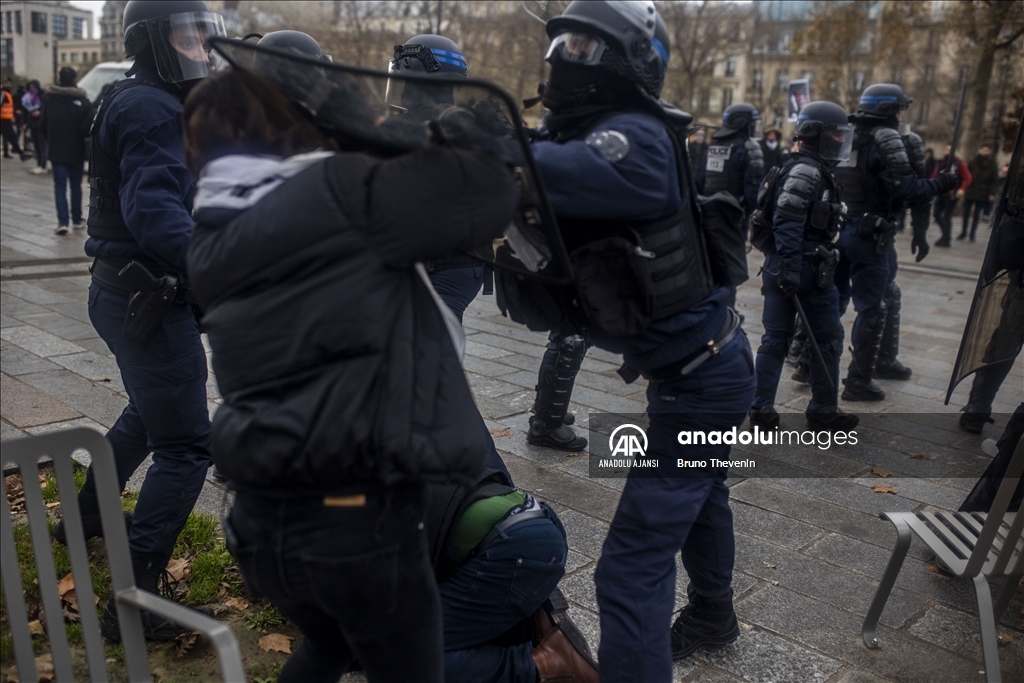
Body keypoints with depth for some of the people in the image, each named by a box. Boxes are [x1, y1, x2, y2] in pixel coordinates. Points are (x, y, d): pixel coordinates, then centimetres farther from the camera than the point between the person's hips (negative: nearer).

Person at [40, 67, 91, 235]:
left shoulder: (49, 99, -3)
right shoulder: (82, 100, -11)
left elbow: (43, 126, 1)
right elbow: (87, 127, -17)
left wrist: (50, 141, 16)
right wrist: (81, 137, 4)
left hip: (56, 151, 1)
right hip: (76, 151, -1)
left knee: (60, 186, 2)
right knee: (76, 185, 12)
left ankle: (63, 222, -9)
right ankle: (76, 220, 19)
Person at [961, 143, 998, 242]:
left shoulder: (992, 165, -1)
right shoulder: (973, 162, 1)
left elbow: (995, 180, -2)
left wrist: (992, 193, -9)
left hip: (982, 194, -1)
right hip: (970, 192, 1)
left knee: (976, 215, 5)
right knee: (966, 213, 6)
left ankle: (972, 234, 13)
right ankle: (964, 232, 19)